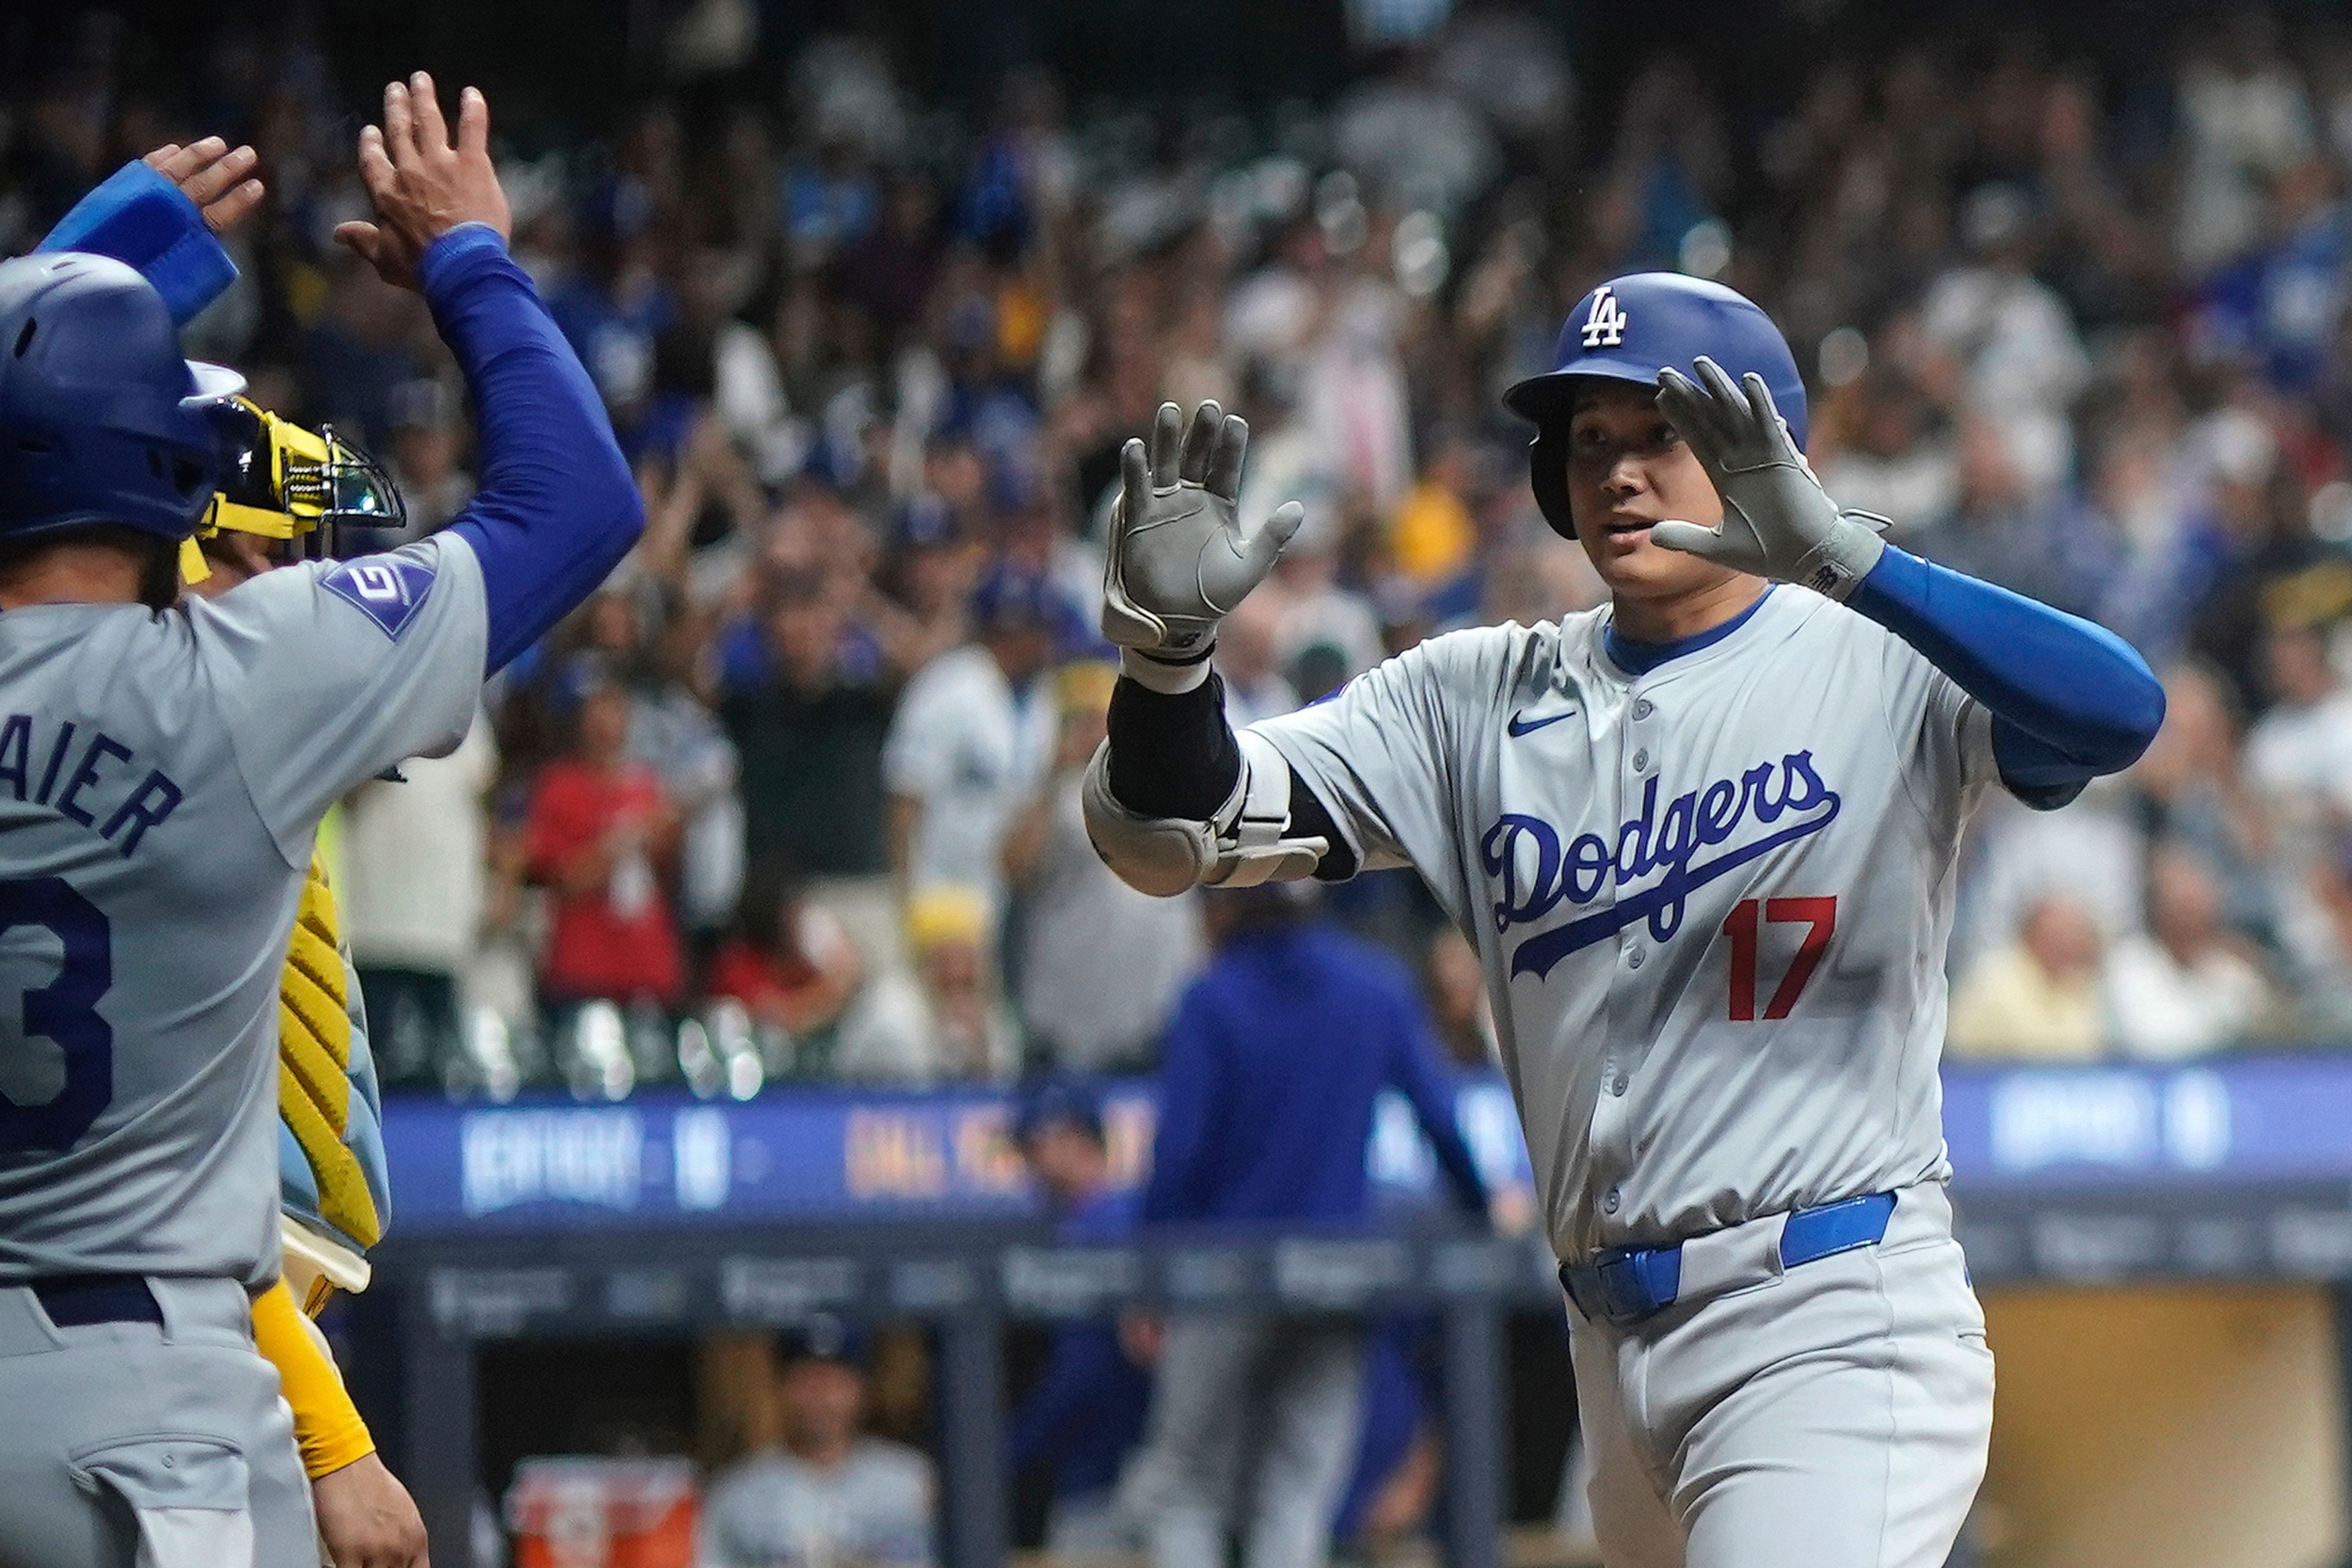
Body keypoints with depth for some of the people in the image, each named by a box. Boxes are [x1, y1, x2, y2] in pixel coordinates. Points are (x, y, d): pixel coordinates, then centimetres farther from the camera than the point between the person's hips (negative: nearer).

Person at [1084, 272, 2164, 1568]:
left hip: (1834, 1329, -6)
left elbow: (2115, 712, -24)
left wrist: (1841, 560, -35)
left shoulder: (1879, 667, -4)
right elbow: (1167, 827, 5)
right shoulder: (1482, 699, 11)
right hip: (1615, 1350, 6)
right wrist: (1166, 636, -17)